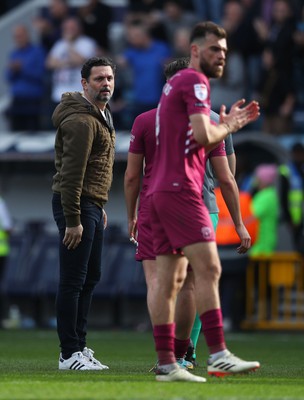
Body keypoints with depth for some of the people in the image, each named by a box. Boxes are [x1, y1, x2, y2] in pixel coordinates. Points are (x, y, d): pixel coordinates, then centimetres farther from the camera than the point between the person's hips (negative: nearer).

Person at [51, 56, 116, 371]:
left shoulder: (102, 115, 16)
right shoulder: (81, 121, -17)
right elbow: (71, 173, -21)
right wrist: (73, 220, -23)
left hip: (92, 205, 11)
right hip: (75, 205, -10)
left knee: (90, 277, 14)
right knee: (73, 281, -8)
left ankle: (78, 345, 21)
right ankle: (69, 354, -7)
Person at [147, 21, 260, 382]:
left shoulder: (175, 83, 24)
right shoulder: (195, 81, -7)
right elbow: (203, 137, -17)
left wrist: (228, 123, 18)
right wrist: (228, 126, 2)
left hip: (160, 191, 10)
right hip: (180, 190, -10)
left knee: (170, 281, 6)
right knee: (208, 270, -14)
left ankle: (166, 363, 3)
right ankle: (218, 355, -21)